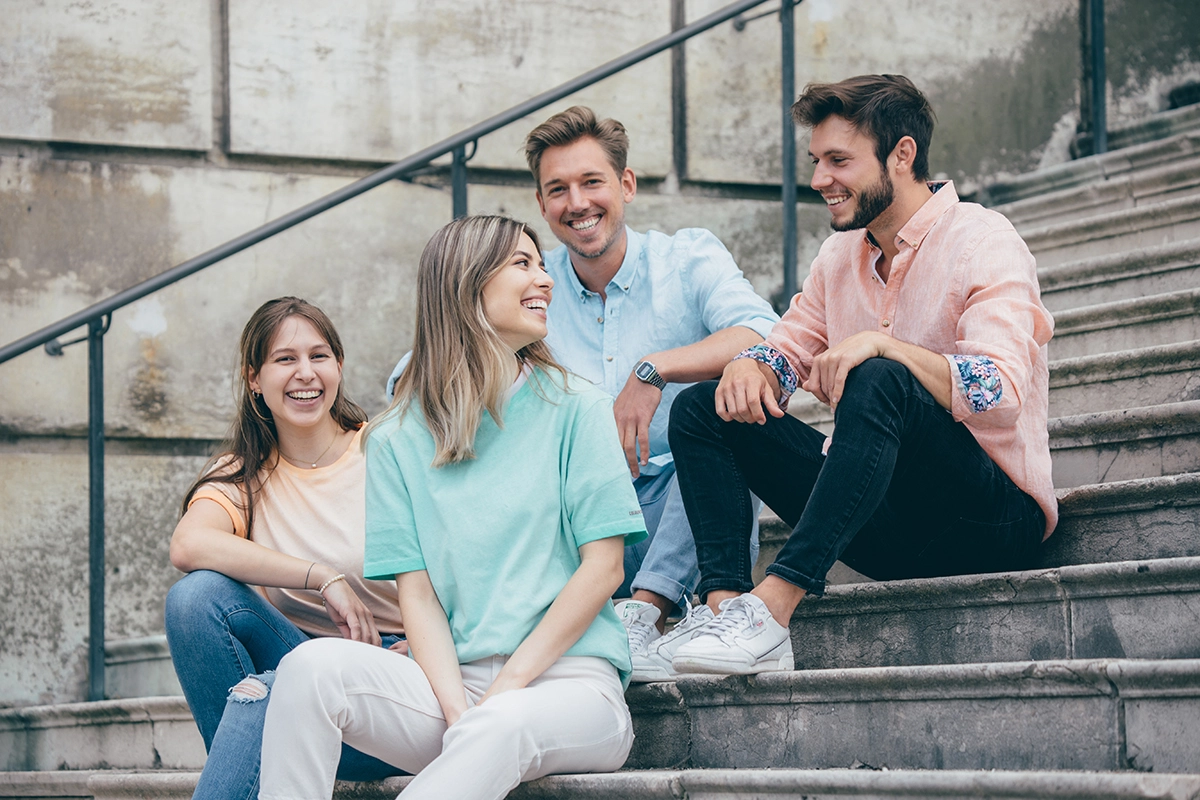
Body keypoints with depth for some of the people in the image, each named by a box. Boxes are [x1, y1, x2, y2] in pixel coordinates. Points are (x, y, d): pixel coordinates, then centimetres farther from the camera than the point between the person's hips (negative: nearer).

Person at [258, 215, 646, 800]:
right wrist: (457, 713, -14)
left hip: (568, 679, -2)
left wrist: (507, 685, -9)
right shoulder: (397, 440, 10)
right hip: (452, 682, 2)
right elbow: (417, 594, 3)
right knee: (313, 666, -26)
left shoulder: (575, 409, 7)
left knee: (501, 727, -38)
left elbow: (603, 568, 0)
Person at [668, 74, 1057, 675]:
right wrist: (751, 368, -10)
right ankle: (728, 607, -23)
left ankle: (773, 604, -41)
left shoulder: (981, 242, -10)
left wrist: (883, 345, -34)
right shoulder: (841, 254, 13)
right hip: (888, 529, 8)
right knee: (702, 409, -1)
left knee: (878, 382, -35)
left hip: (992, 522, -7)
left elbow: (1001, 396, -23)